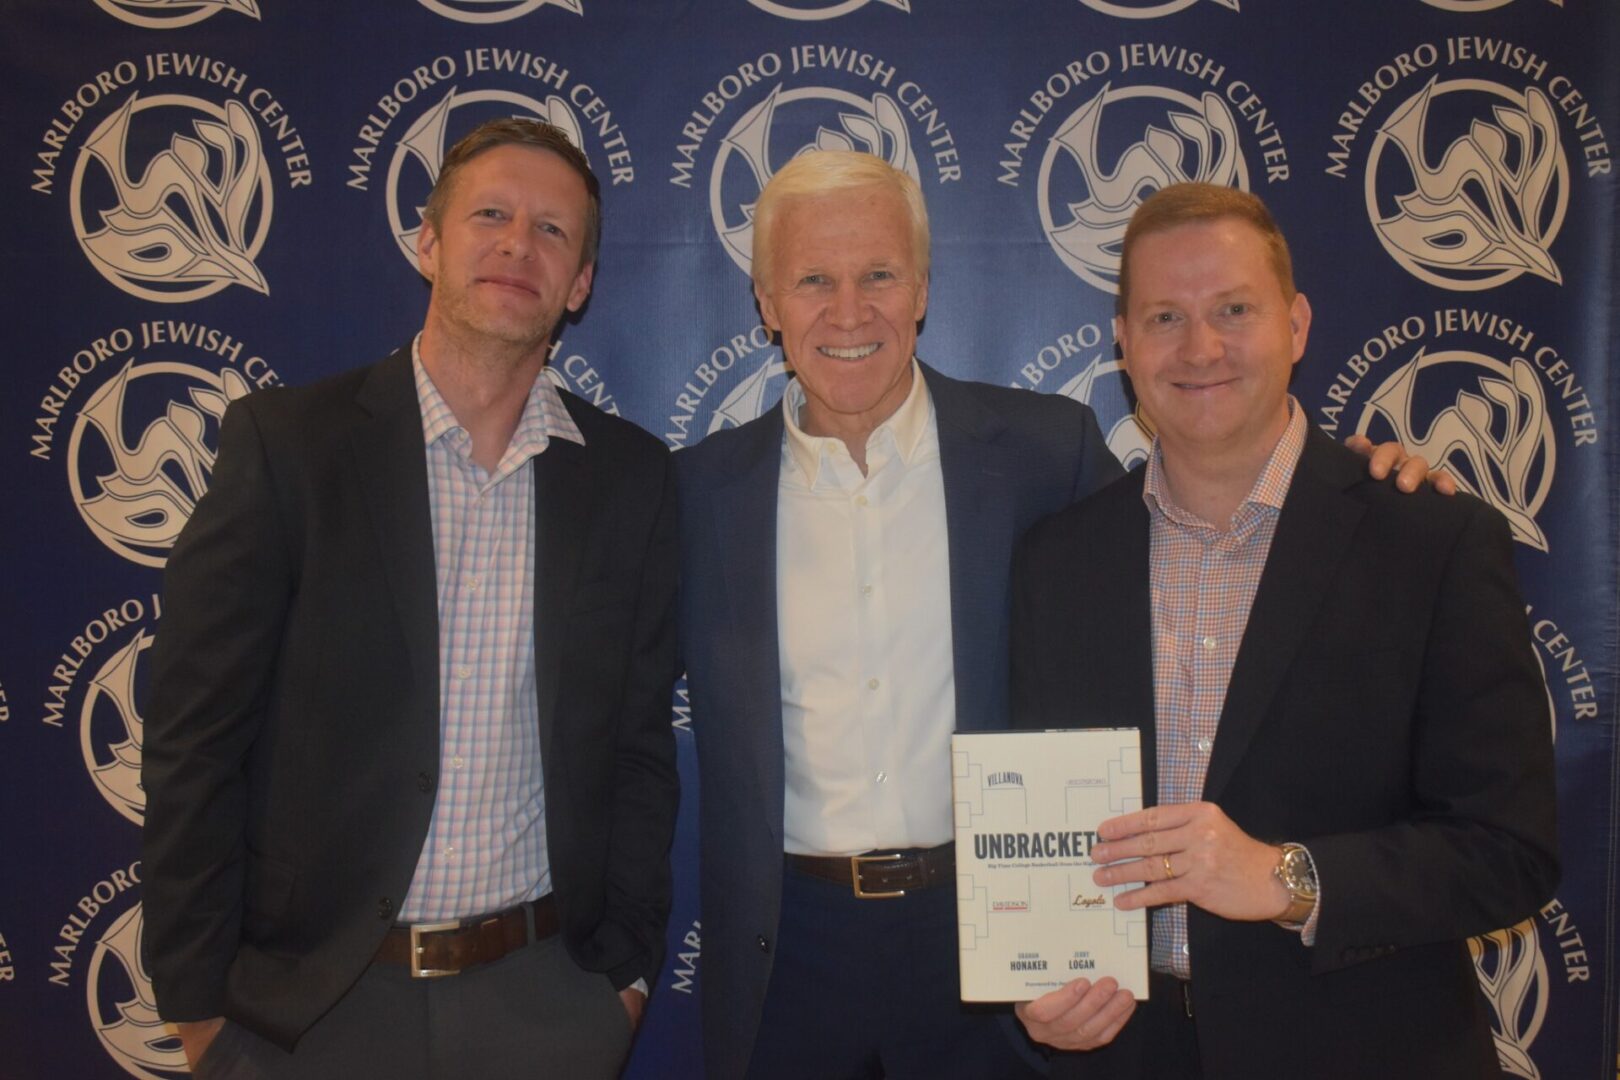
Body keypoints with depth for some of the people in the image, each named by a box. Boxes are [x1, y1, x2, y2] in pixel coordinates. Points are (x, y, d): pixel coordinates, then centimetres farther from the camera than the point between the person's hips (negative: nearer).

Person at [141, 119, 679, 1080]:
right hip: (310, 1001, -1)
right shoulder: (285, 441, -6)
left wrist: (628, 965, 4)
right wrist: (199, 999, -4)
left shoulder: (631, 475, 1)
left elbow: (640, 745, 5)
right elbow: (197, 739, -5)